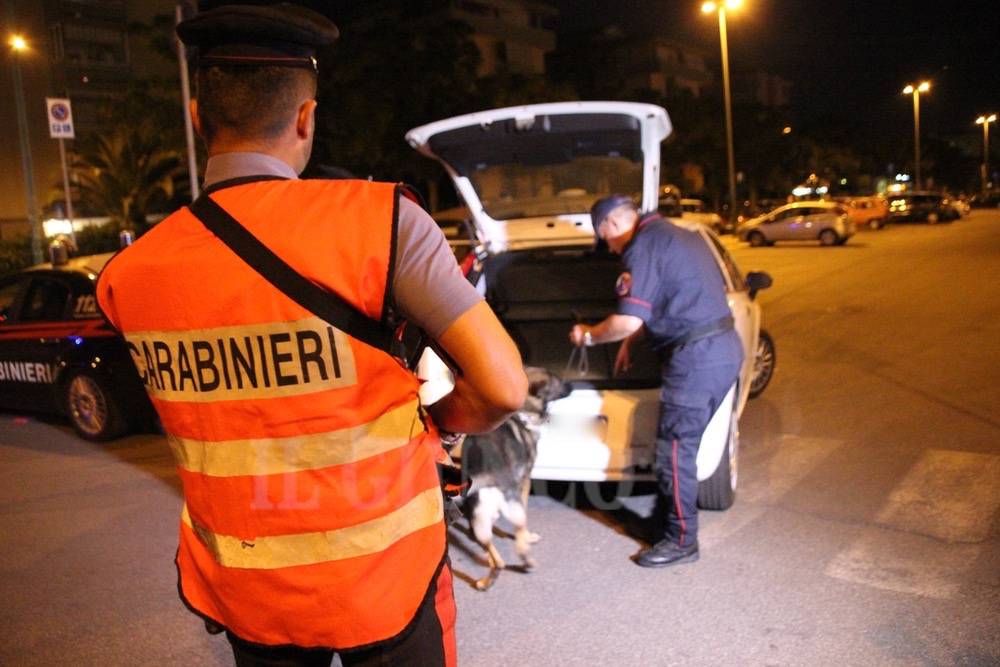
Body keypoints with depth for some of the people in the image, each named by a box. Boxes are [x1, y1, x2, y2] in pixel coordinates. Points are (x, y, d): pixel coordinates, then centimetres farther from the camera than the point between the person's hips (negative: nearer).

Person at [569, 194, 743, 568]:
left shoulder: (643, 248, -12)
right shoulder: (678, 236, 20)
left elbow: (628, 321, -19)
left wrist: (589, 336, -2)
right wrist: (629, 342, 26)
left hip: (697, 357, -10)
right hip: (725, 347, 10)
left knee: (674, 449, 0)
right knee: (682, 444, 18)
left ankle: (681, 541, 10)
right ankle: (671, 519, 30)